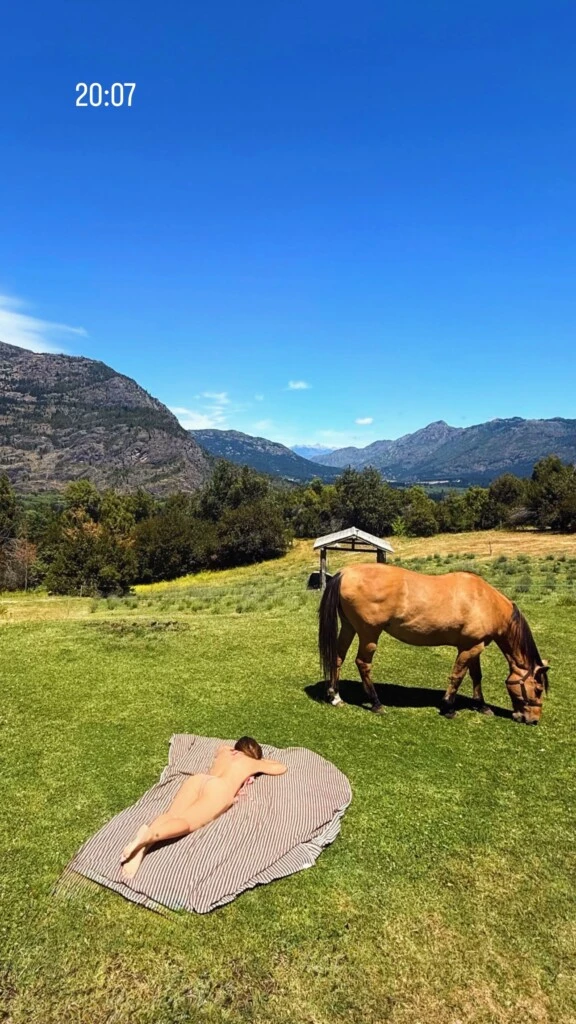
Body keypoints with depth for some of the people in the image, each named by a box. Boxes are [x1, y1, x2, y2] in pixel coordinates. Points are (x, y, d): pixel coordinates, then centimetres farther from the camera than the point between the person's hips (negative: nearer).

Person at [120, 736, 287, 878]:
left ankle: (143, 845, -46)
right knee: (187, 822, -22)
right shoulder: (252, 762, 28)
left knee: (171, 815, -16)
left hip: (197, 779, 5)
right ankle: (149, 835, -51)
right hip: (218, 788, -5)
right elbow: (282, 768, 42)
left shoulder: (224, 753, 39)